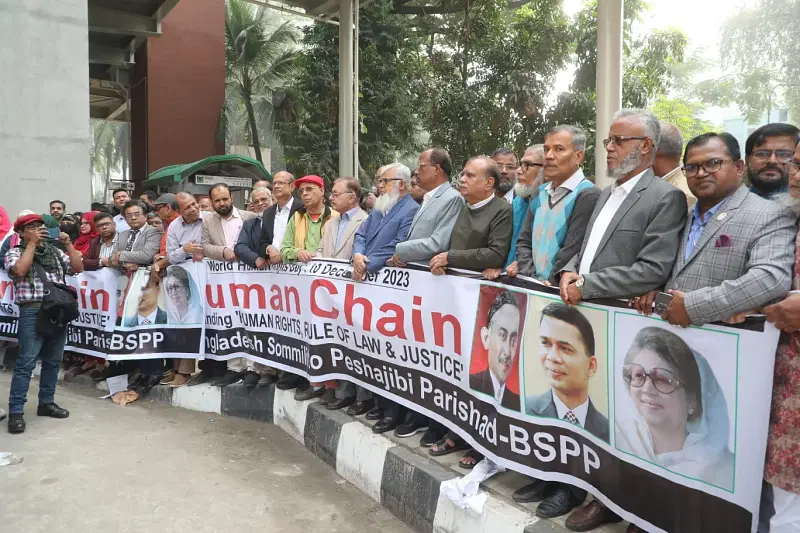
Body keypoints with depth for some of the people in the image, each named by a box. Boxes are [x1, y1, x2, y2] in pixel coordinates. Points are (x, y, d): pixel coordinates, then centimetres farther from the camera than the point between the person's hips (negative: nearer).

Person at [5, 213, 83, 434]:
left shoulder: (55, 252, 14)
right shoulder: (14, 253, 3)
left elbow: (77, 268, 5)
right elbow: (19, 270, -17)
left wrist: (68, 244, -2)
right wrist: (32, 243, -12)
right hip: (32, 312, -4)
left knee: (53, 361, 10)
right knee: (26, 363, -6)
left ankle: (46, 402, 22)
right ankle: (16, 411, -1)